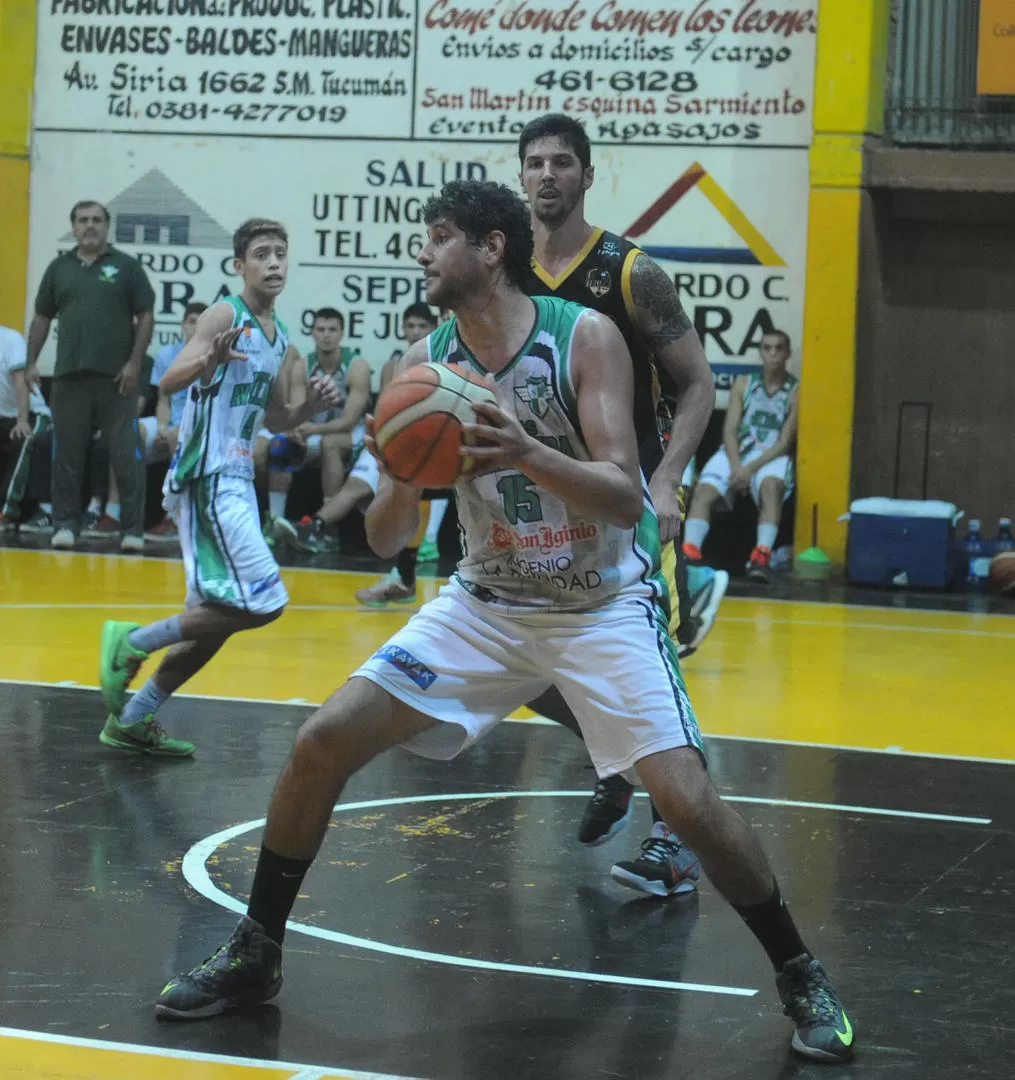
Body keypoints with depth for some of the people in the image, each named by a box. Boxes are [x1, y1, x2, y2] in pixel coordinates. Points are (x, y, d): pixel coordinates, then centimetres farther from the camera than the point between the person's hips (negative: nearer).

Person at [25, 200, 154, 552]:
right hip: (69, 375, 3)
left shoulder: (126, 266, 3)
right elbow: (42, 317, 16)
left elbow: (146, 316, 1)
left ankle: (133, 529, 0)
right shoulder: (59, 268, 11)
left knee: (125, 455, -3)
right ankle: (66, 525, 13)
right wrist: (32, 361, 8)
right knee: (67, 454, 5)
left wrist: (134, 363, -7)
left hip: (116, 376, -3)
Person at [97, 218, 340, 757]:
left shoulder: (278, 338, 15)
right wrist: (208, 361, -42)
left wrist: (309, 406, 6)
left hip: (236, 483, 9)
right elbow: (168, 382, -22)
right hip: (206, 479, -9)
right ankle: (133, 642, -5)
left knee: (216, 620, 11)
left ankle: (132, 720, 20)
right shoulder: (226, 316, -9)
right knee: (261, 603, -17)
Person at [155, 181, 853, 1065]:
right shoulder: (426, 362, -5)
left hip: (605, 607, -4)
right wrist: (407, 479, -28)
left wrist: (528, 453, -41)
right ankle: (254, 955, 11)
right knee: (322, 743, -7)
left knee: (688, 801, -19)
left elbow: (627, 500, -25)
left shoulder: (584, 336, -18)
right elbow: (387, 542, -5)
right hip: (487, 603, 4)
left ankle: (800, 976, 5)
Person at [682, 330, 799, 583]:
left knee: (771, 486, -38)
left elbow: (785, 443, -5)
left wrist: (751, 469, -16)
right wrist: (736, 466, -15)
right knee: (704, 490, -26)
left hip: (772, 456, -3)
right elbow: (730, 430, 4)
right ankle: (689, 552, -39)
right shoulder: (744, 384, 11)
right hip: (736, 452, 3)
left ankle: (761, 558, -46)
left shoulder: (796, 391, 1)